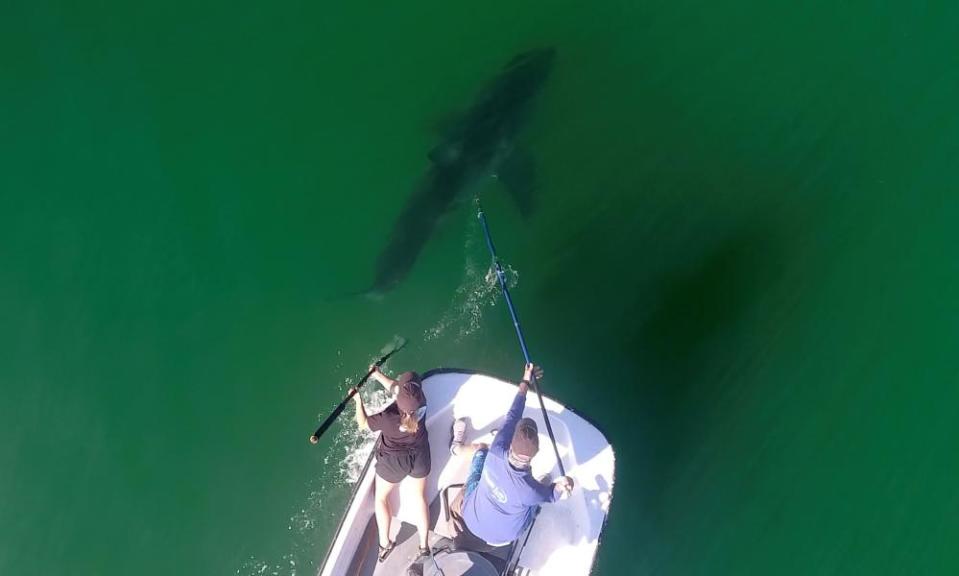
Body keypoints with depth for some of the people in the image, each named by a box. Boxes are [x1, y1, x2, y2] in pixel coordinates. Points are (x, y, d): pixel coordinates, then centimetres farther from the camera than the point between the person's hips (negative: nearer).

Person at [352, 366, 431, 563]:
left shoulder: (388, 417, -36)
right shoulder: (420, 402, -24)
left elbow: (363, 424, -13)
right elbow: (396, 388, -2)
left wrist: (358, 401, -3)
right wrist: (379, 375, 4)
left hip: (394, 460, -3)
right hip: (420, 456, 4)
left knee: (381, 497, 24)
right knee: (420, 497, 23)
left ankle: (385, 543, 29)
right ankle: (424, 545, 28)